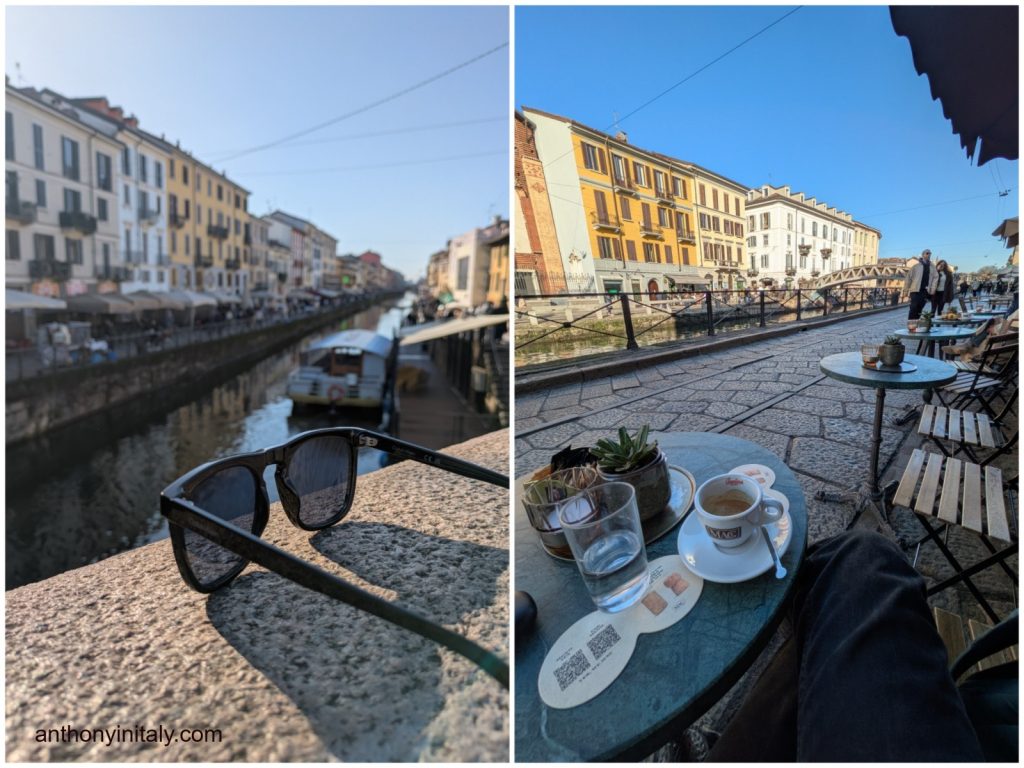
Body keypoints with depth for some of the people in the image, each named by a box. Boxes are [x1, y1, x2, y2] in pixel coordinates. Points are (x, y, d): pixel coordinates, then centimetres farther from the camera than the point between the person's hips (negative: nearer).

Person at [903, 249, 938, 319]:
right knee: (913, 308, -10)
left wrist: (933, 288, -8)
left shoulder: (932, 267, 12)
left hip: (925, 291, 3)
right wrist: (906, 290, -2)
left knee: (919, 309, 5)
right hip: (915, 290, -3)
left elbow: (935, 277, 7)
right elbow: (908, 278, 1)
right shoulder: (916, 266, 1)